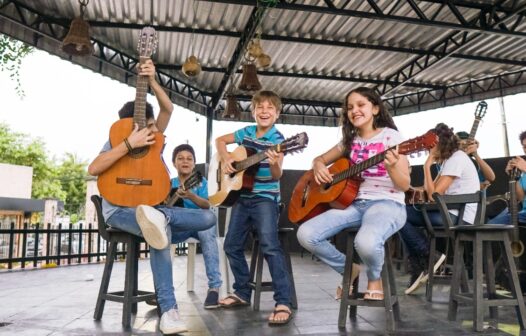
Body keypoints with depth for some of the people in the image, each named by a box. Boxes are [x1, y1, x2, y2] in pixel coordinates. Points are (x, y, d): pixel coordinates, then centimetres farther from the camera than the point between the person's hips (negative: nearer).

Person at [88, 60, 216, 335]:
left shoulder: (154, 140, 13)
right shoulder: (117, 142, 1)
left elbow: (168, 108, 1)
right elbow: (93, 169, -19)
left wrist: (152, 80, -14)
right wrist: (129, 144, -25)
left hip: (153, 206, 6)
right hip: (121, 209, -6)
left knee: (208, 217, -13)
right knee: (160, 230, -41)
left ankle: (158, 219, -37)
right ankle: (169, 309, -44)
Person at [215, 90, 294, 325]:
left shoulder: (277, 139, -9)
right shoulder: (246, 132, 7)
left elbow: (276, 177, -18)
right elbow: (220, 140, 22)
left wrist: (275, 164, -41)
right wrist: (225, 159, 3)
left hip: (265, 198, -6)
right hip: (242, 197, 7)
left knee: (269, 245, -22)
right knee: (232, 245, 10)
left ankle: (283, 302, -17)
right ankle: (242, 293, 26)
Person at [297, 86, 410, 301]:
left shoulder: (391, 136, -3)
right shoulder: (350, 140, 13)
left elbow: (404, 186, -7)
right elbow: (320, 159, 24)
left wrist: (391, 167, -29)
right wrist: (318, 166, -1)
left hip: (387, 204, -5)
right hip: (354, 203, 5)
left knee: (366, 242, -39)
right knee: (306, 234, -18)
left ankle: (374, 279, -1)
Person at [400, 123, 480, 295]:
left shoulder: (457, 158, -14)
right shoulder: (448, 159, 16)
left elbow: (434, 195, -18)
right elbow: (431, 190, 11)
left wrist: (427, 166, -12)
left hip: (460, 217, -10)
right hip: (451, 212, 10)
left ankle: (429, 257, -2)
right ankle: (419, 268, 7)